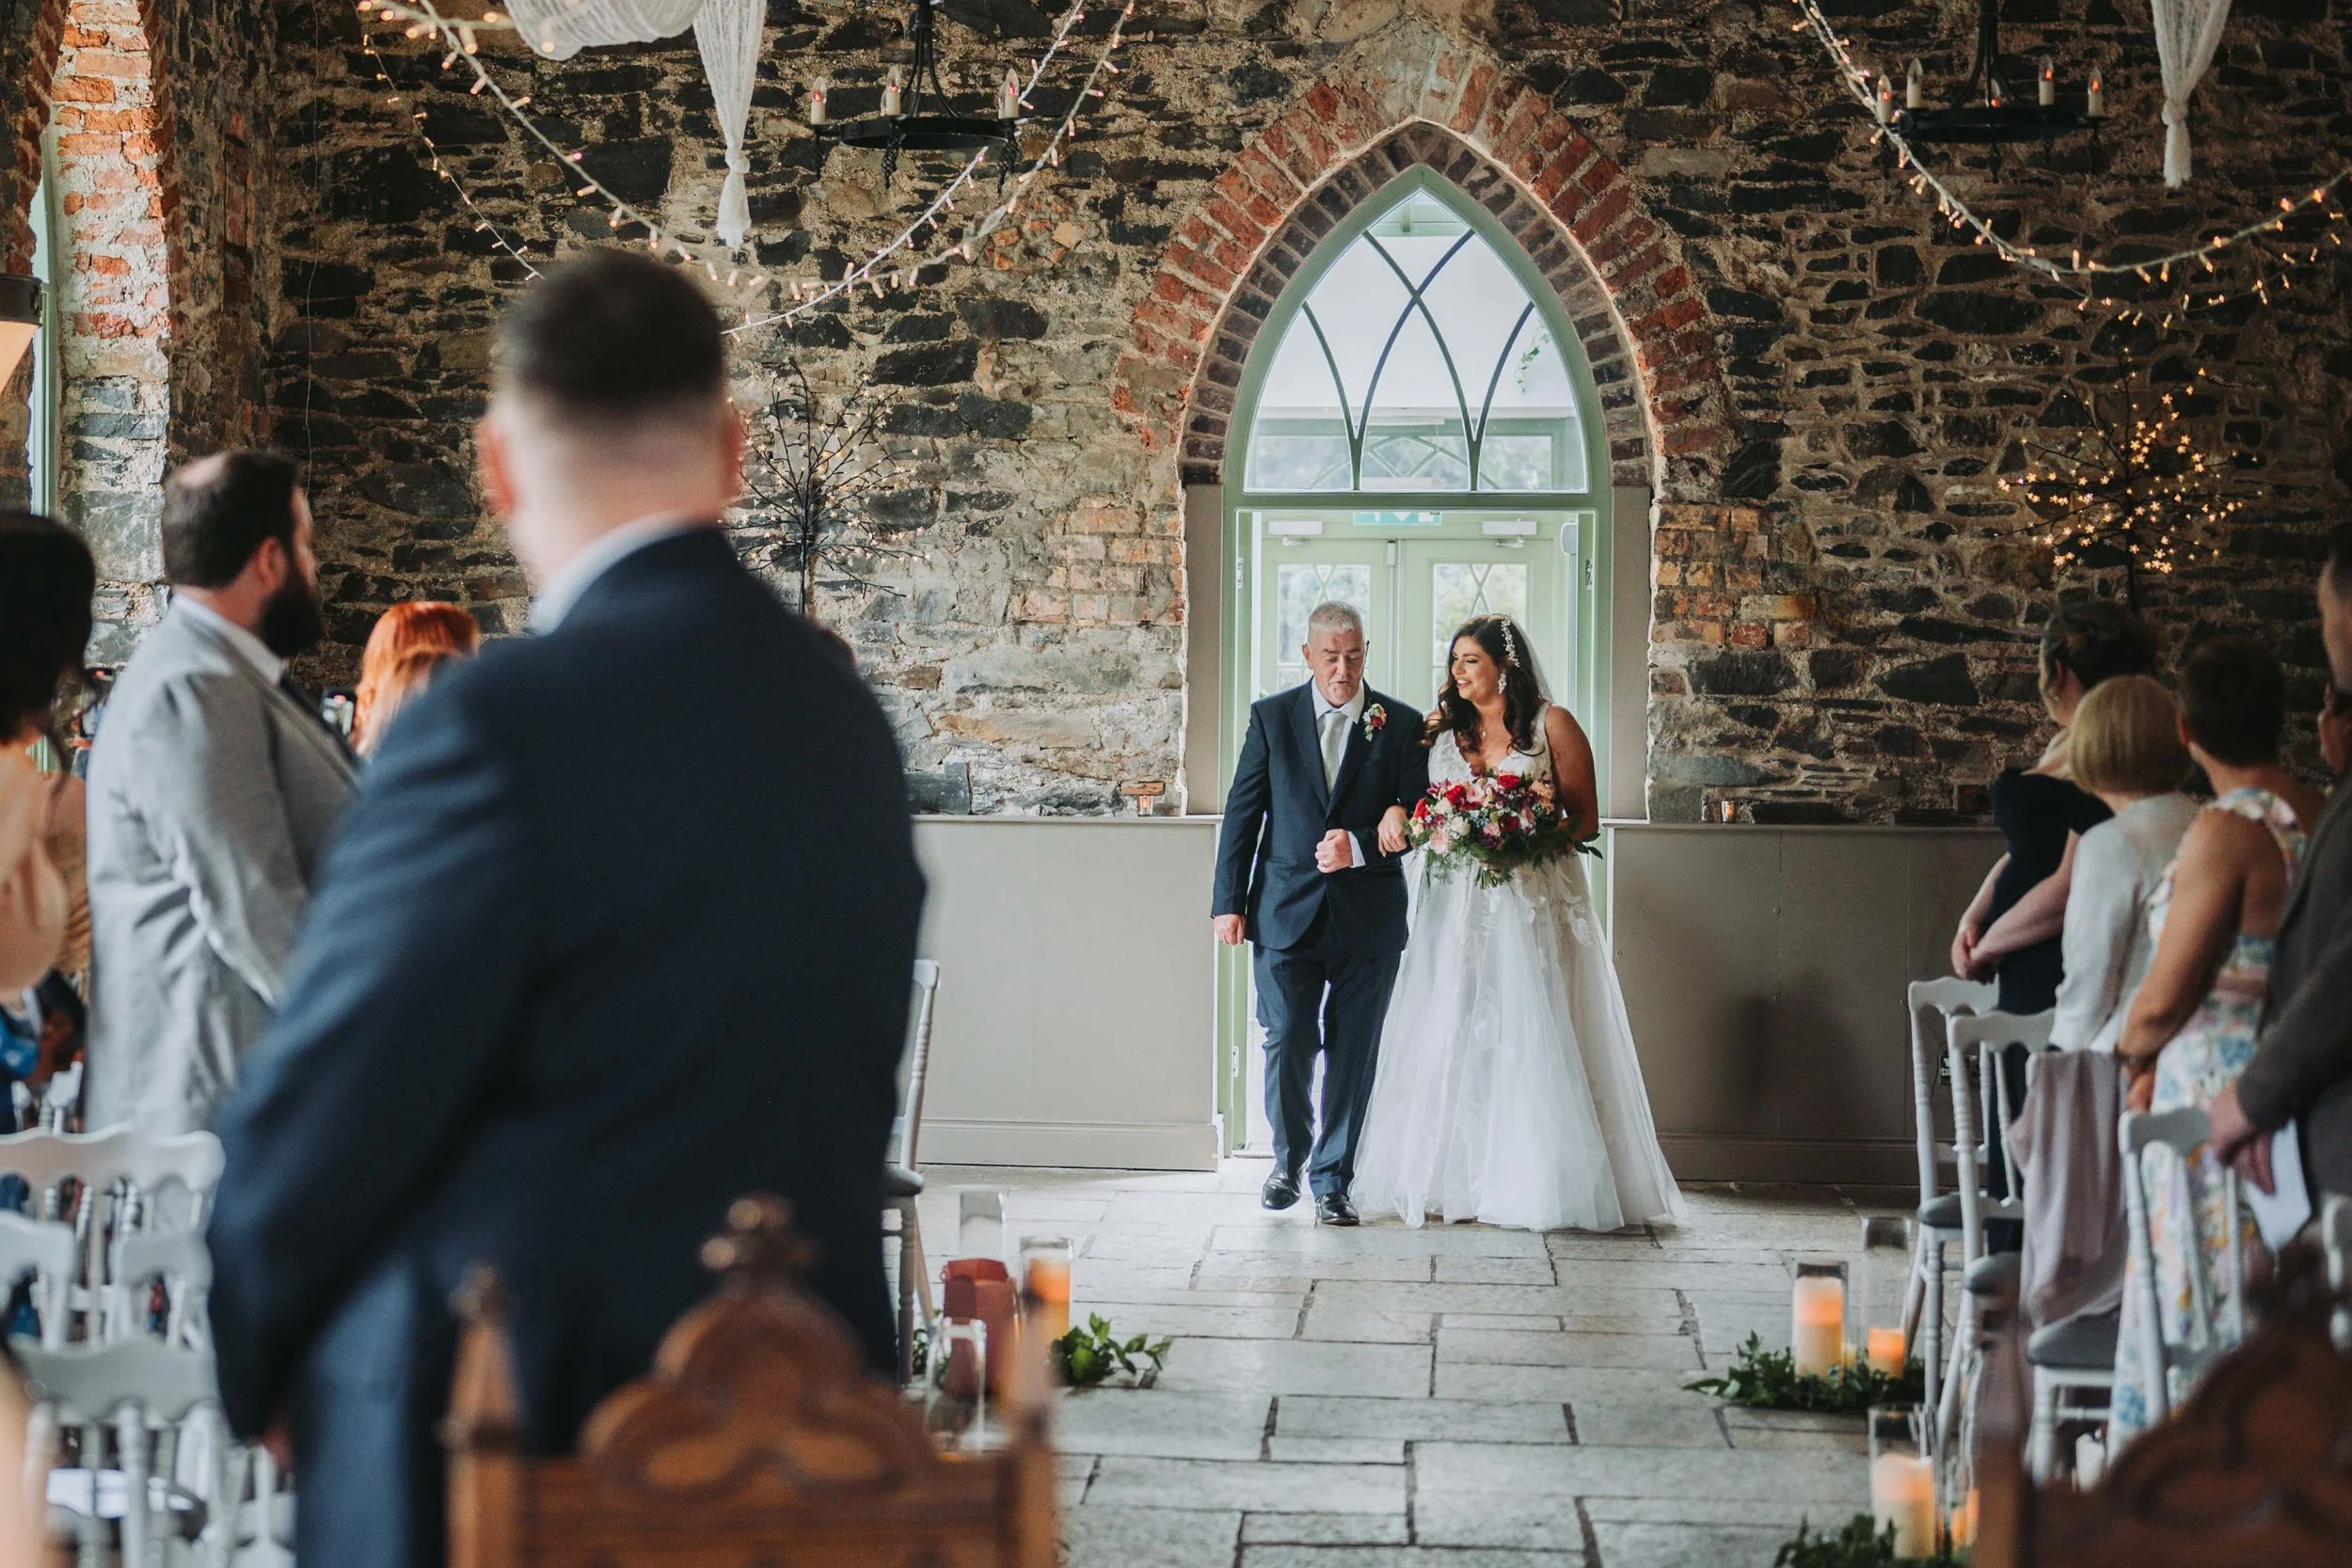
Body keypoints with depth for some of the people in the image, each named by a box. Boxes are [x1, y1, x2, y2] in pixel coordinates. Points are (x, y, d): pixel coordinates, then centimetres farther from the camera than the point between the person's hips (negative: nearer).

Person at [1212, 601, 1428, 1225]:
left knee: (1352, 1051, 3)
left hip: (1369, 915, 0)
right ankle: (1289, 1157, 22)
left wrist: (1359, 845, -16)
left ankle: (1332, 1178, 16)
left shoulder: (1402, 725, 3)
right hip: (1287, 912, 0)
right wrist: (1229, 903, 0)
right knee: (1286, 1042, -3)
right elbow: (1241, 814, 5)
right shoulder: (1271, 717, 4)